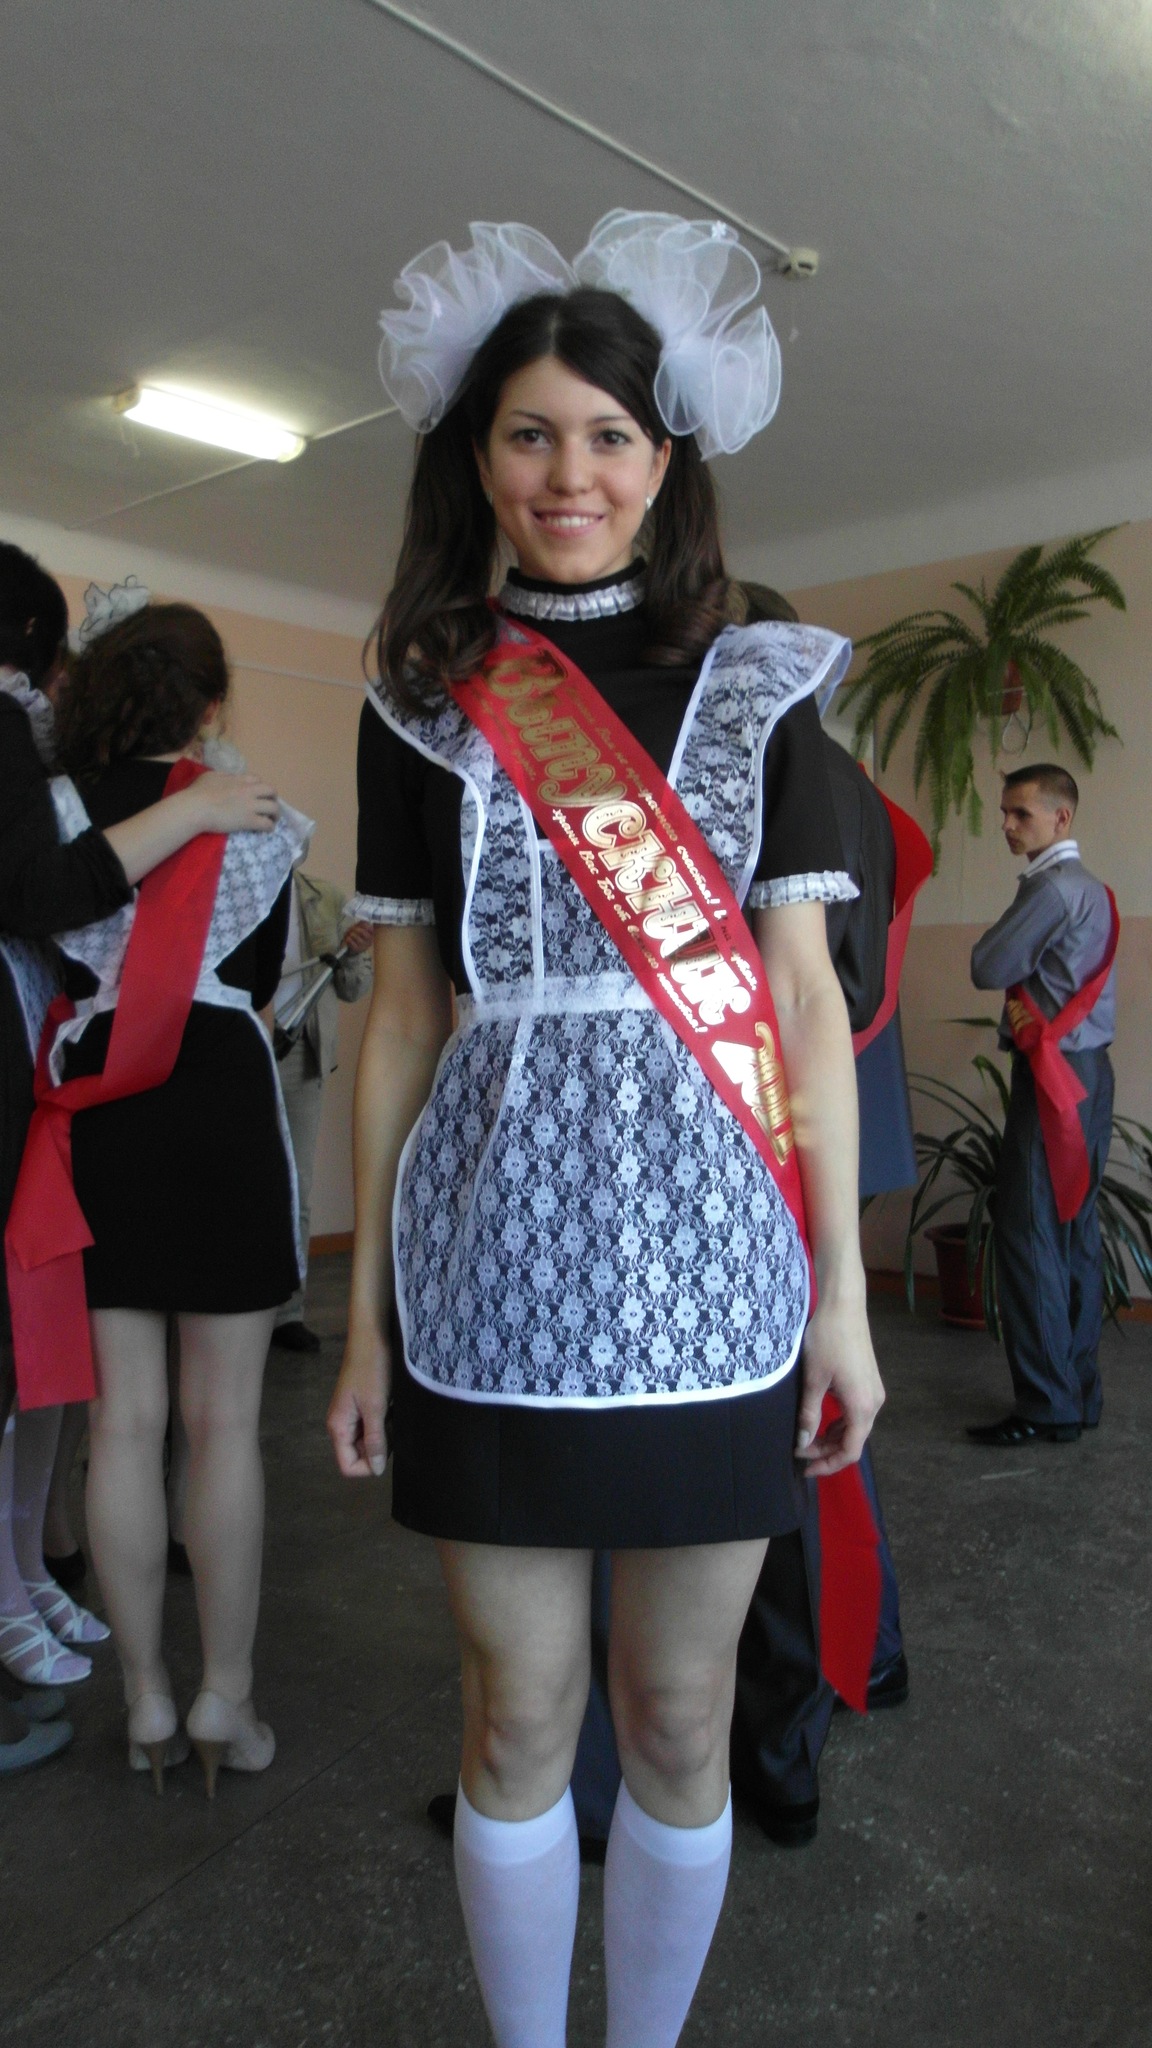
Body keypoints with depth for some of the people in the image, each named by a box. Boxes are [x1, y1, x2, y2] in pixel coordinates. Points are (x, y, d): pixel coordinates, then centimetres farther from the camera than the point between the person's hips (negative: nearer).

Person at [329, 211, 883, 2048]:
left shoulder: (755, 686, 6)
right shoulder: (423, 703, 7)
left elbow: (806, 997, 3)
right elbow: (402, 1014, 6)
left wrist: (844, 1290, -1)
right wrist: (366, 1316, 4)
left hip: (705, 1260, 0)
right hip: (493, 1261, 1)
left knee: (680, 1715, 12)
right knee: (519, 1713, 12)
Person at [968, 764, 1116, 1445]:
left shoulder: (1051, 888, -14)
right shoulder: (1092, 889, 18)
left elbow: (987, 969, -11)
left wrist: (1015, 983, 6)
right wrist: (1026, 994, 3)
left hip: (1053, 1074, -10)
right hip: (1089, 1070, 10)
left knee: (1030, 1234, -8)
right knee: (1075, 1231, 11)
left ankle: (1047, 1406, -6)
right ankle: (1081, 1393, 17)